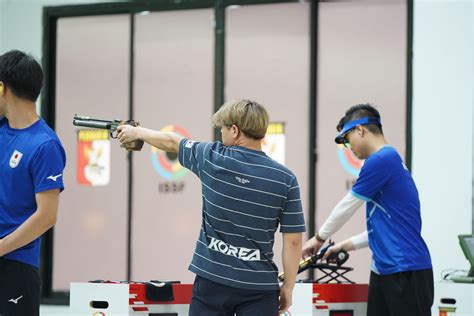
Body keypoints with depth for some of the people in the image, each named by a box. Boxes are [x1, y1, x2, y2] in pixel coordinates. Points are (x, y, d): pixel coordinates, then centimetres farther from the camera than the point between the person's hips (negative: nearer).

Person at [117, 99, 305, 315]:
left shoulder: (212, 159, -3)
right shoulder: (285, 179, -5)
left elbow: (172, 142, 16)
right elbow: (293, 241, -4)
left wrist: (136, 132, 34)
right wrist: (288, 286, 6)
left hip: (212, 280, 1)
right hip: (259, 287, 0)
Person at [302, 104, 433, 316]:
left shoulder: (381, 161, -13)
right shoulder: (390, 160, 17)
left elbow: (346, 207, -2)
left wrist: (319, 238, 13)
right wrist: (346, 245, 22)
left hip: (406, 272, -10)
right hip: (384, 271, 10)